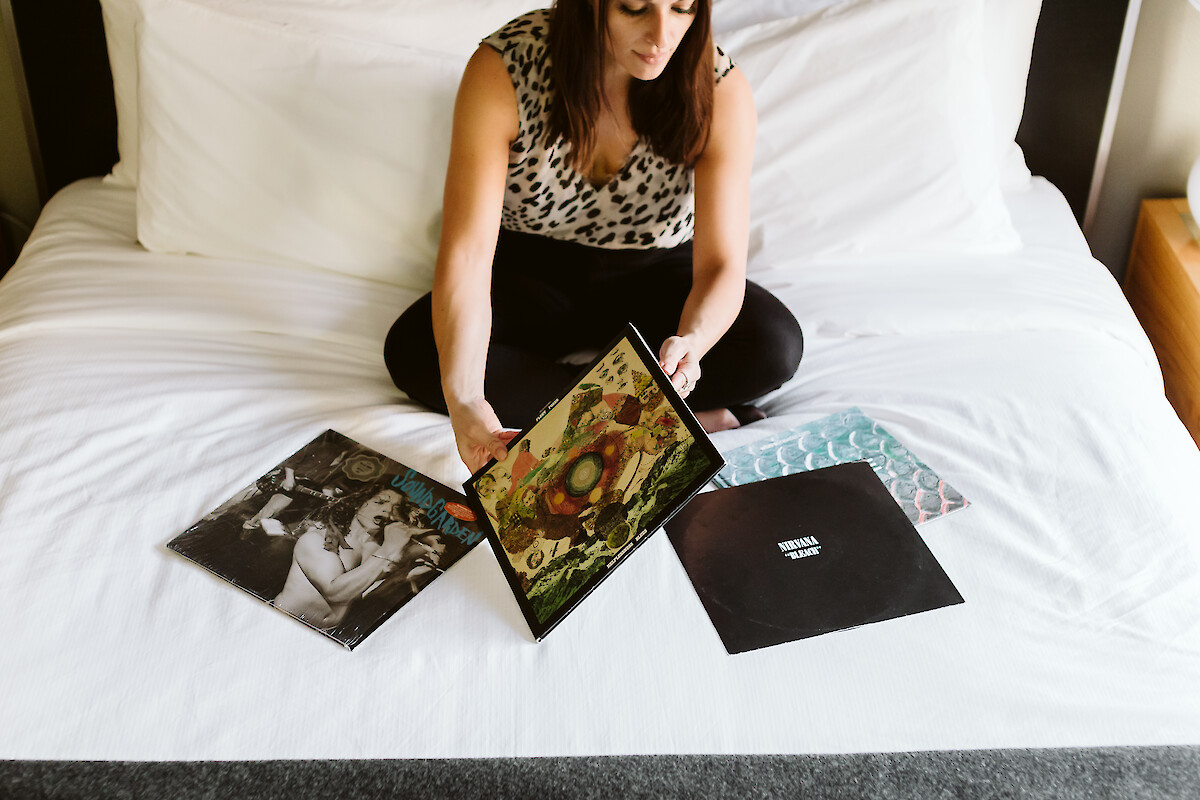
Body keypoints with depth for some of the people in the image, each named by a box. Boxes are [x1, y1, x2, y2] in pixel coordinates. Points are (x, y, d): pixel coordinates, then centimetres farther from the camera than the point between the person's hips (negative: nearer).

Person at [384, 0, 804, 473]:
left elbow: (722, 262, -24)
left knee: (774, 346, -28)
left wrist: (692, 340, -49)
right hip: (531, 270, 0)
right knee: (411, 352, -29)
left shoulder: (719, 89, -22)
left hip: (654, 274, 0)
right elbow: (467, 253, -31)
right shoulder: (503, 69, -25)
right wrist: (463, 399, -46)